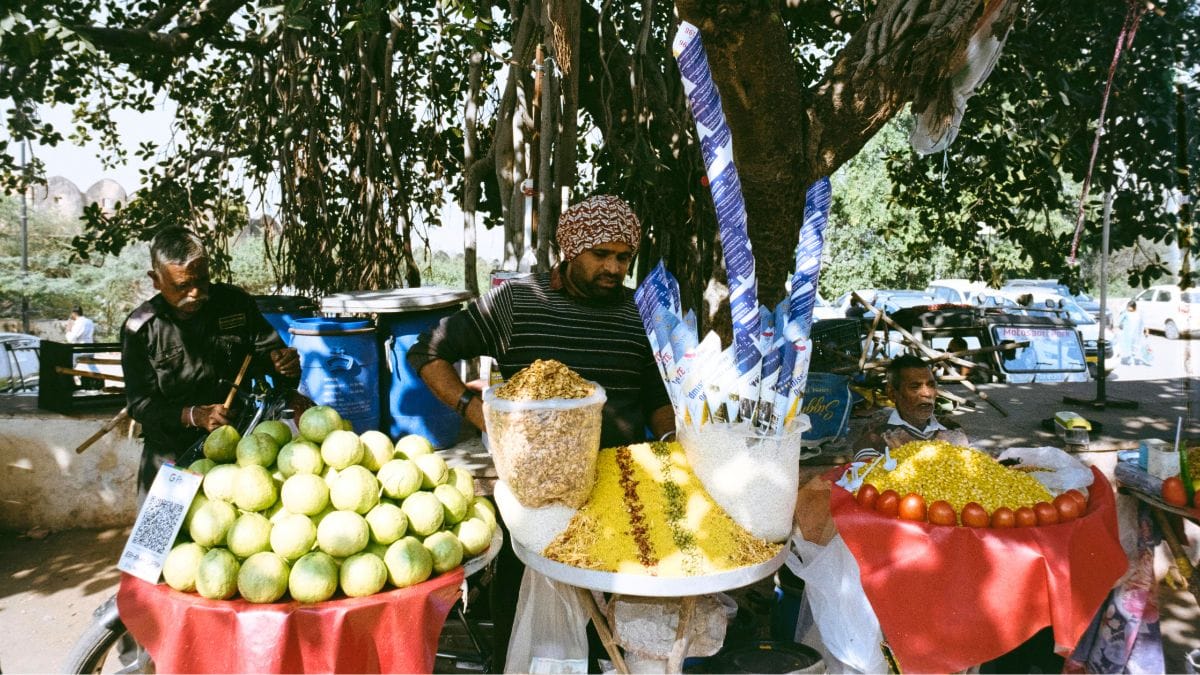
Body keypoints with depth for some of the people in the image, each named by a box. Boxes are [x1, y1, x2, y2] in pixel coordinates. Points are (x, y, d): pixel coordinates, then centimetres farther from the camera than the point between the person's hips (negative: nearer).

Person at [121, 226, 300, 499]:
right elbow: (140, 403, -6)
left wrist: (281, 359, -17)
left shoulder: (235, 303, -1)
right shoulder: (141, 328, -5)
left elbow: (266, 349, 7)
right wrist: (194, 415, -23)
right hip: (172, 451, 0)